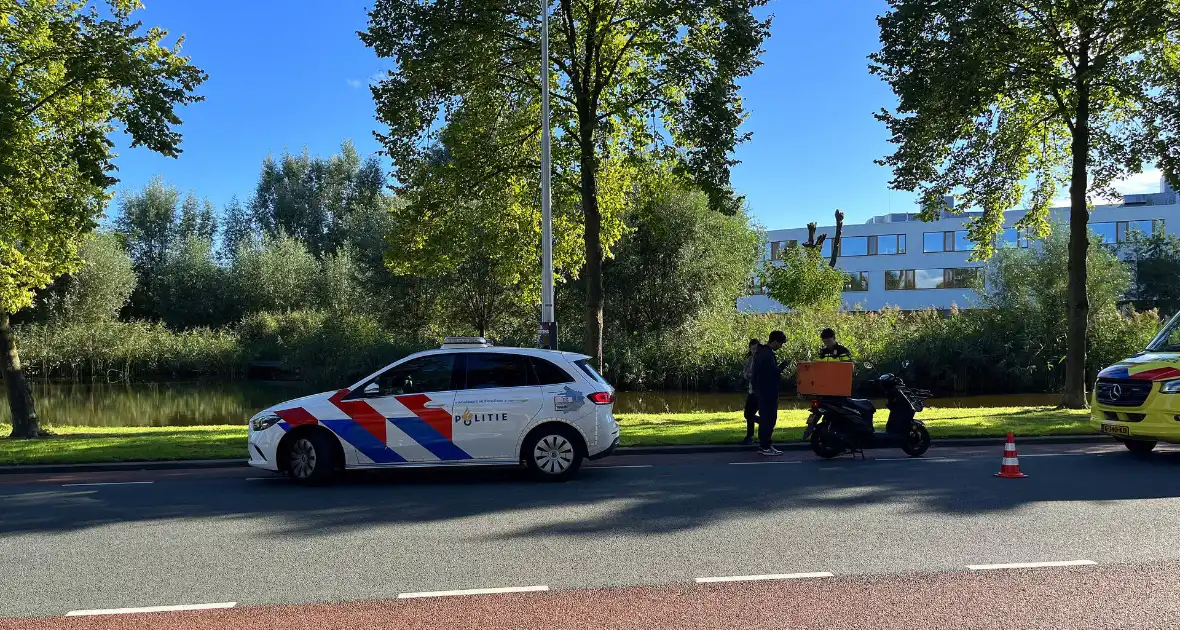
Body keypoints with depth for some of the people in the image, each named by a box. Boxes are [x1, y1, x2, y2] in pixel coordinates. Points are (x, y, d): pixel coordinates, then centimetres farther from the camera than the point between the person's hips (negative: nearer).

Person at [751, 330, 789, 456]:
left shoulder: (761, 352, 14)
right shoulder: (768, 355, -18)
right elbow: (773, 371, -24)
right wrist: (782, 366, -8)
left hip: (761, 391, 10)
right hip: (768, 392, -10)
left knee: (764, 418, 14)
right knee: (769, 418, -6)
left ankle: (763, 445, 20)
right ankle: (766, 447, -4)